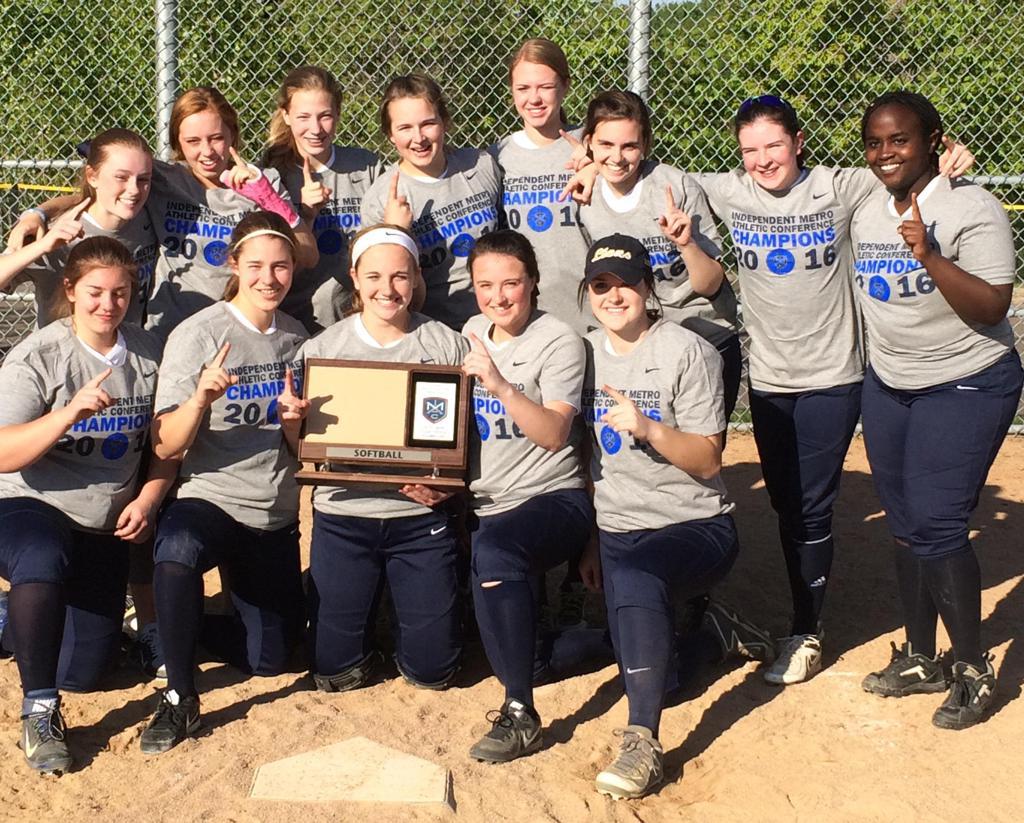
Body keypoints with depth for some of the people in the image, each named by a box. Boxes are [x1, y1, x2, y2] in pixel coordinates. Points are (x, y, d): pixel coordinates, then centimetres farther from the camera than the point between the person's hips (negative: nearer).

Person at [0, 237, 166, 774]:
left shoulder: (147, 353, -2)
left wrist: (148, 499, -9)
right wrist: (70, 412, -36)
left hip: (105, 528, 5)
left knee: (83, 673, 8)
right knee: (43, 564, -42)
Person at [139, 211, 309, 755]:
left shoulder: (297, 338, 5)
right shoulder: (197, 334, -10)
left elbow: (301, 448, 10)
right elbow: (166, 448, -15)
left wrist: (295, 421, -12)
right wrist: (201, 397, -33)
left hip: (276, 514, 5)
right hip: (208, 499, -5)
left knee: (268, 659, 8)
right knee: (176, 553, -40)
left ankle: (201, 629, 39)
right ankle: (180, 697, -22)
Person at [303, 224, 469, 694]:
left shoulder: (447, 345, -1)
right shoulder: (322, 348, 2)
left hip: (421, 515, -1)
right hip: (343, 514, 1)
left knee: (431, 669, 2)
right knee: (333, 672, 2)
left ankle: (411, 603, 33)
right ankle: (368, 610, 33)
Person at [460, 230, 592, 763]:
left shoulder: (558, 342, -6)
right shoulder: (471, 335, 13)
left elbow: (554, 434, -18)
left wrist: (501, 384, -29)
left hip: (552, 501, -8)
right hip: (479, 501, 8)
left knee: (492, 545, -37)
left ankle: (521, 715, -33)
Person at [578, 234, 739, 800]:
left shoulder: (688, 353, -7)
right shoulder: (584, 354, 9)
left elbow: (708, 460, -10)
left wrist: (647, 428, -27)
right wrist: (590, 540, 9)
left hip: (694, 526, -6)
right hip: (615, 533, 6)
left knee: (633, 574, -38)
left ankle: (643, 743, -34)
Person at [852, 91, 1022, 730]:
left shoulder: (971, 208, -15)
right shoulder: (868, 213, 6)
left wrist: (930, 256, -31)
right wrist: (878, 366, 16)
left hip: (967, 388, -7)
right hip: (887, 388, 7)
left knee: (936, 525, -12)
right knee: (905, 527, 11)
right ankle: (921, 659, 25)